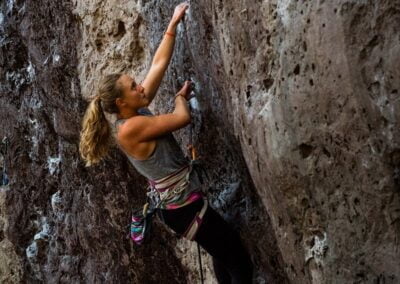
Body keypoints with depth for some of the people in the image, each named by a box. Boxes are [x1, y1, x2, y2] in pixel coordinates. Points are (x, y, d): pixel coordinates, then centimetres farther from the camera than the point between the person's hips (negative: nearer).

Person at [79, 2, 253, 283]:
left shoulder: (137, 111, 2)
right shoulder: (130, 128, -23)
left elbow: (159, 65, 5)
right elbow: (183, 118, -21)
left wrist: (174, 24, 4)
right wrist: (181, 96, 1)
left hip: (186, 200, 10)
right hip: (184, 207, -10)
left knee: (224, 253, 26)